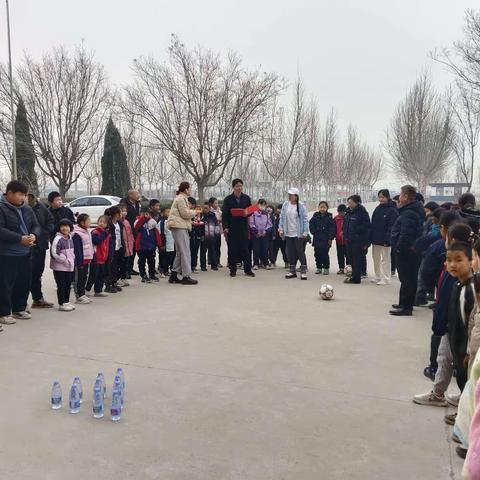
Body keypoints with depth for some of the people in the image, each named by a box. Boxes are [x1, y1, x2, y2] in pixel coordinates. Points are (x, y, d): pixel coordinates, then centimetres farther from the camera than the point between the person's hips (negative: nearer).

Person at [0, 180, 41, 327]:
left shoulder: (27, 209, 9)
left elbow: (36, 225, 12)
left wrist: (34, 235, -11)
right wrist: (20, 238, -25)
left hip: (25, 253, 7)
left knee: (24, 282, 13)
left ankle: (19, 309, 27)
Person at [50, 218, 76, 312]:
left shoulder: (70, 239, 10)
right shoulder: (58, 239, -15)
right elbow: (54, 253, -22)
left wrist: (72, 261, 8)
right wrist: (65, 260, -16)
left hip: (69, 267, 8)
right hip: (60, 267, -8)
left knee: (68, 285, 14)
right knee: (61, 286, -1)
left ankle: (66, 302, 26)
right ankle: (62, 304, 6)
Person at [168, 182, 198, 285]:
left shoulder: (182, 198, 22)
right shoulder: (181, 199, -11)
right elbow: (185, 213, -17)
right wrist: (194, 212, -2)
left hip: (180, 227, 11)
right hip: (179, 227, -11)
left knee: (180, 252, 13)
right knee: (185, 252, -9)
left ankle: (174, 275, 15)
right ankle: (186, 276, -7)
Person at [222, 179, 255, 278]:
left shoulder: (246, 198, 6)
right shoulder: (228, 199, 0)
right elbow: (224, 215, -1)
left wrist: (247, 213, -12)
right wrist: (225, 227, -11)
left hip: (243, 227, 1)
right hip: (232, 228, -1)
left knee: (245, 249, -1)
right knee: (232, 249, 2)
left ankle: (248, 270, 6)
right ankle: (233, 270, 11)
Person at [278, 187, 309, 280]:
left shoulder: (301, 206, -6)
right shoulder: (285, 205, 5)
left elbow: (305, 219, -6)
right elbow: (282, 217, 9)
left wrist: (305, 232, -11)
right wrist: (281, 229, 2)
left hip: (298, 234, -4)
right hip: (288, 233, 4)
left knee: (300, 252, -1)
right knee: (290, 252, 8)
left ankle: (303, 271, 7)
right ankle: (292, 271, 18)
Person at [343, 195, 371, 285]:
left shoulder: (362, 212, -12)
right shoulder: (349, 212, 13)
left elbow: (366, 227, -14)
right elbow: (345, 225, 23)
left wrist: (365, 242, -17)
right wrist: (345, 235, 15)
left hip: (358, 241, -8)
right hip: (349, 240, 8)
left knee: (357, 259, -4)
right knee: (351, 259, 13)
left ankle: (356, 278, 1)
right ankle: (355, 276, 23)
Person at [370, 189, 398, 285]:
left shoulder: (392, 210, -11)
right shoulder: (378, 208, 10)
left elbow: (392, 227, -16)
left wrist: (387, 240, -21)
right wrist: (371, 237, 6)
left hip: (385, 240, -7)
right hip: (375, 239, 7)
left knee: (385, 259, 1)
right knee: (376, 258, 13)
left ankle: (385, 278, 8)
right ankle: (378, 277, 24)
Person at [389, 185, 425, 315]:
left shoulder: (408, 213, -20)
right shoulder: (416, 210, 14)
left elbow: (406, 235, -29)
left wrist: (399, 248, -20)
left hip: (406, 251, -11)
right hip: (413, 250, 11)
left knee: (406, 279, -5)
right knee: (410, 278, 17)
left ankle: (405, 306, 0)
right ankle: (405, 304, 29)